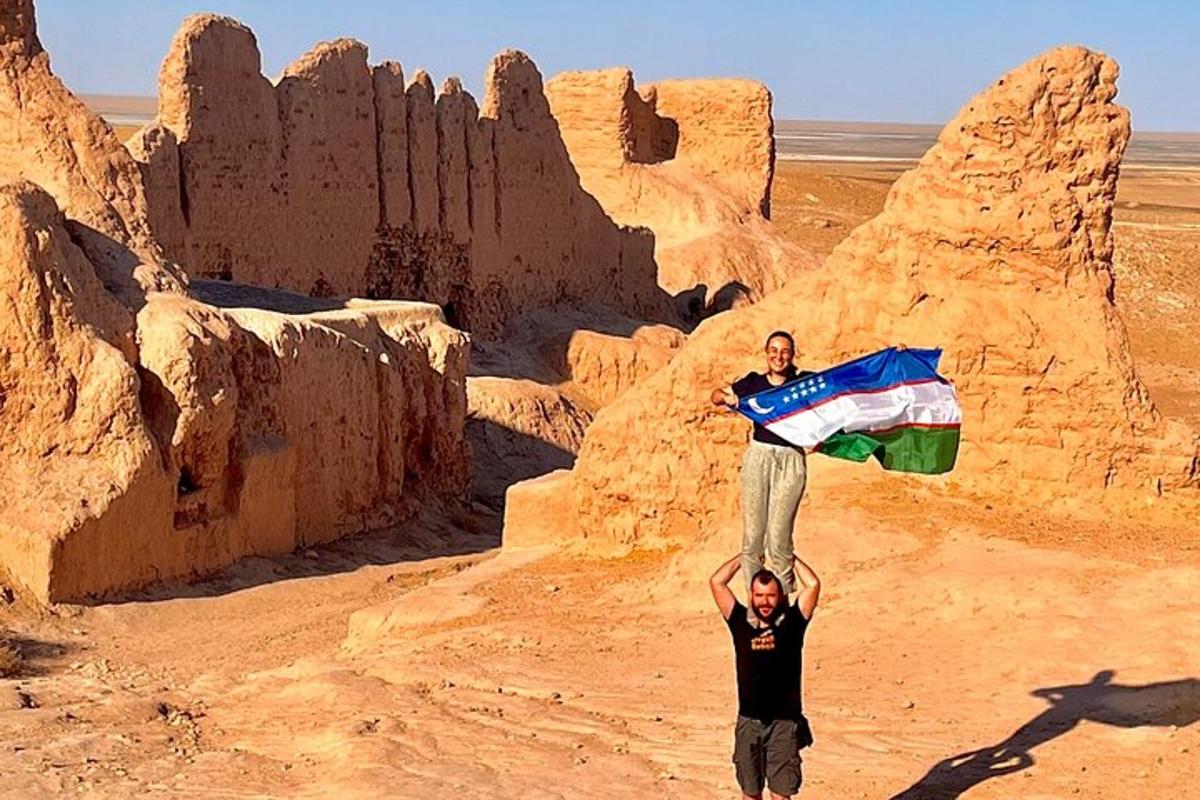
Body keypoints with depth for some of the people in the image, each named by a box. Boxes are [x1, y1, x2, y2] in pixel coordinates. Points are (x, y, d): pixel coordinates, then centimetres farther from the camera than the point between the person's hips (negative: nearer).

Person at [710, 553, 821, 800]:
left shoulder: (791, 622, 0)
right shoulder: (740, 622, 4)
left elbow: (813, 584, -7)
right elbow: (716, 582, 2)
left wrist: (790, 557, 6)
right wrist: (745, 555, 12)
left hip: (784, 721, -2)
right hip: (748, 721, 2)